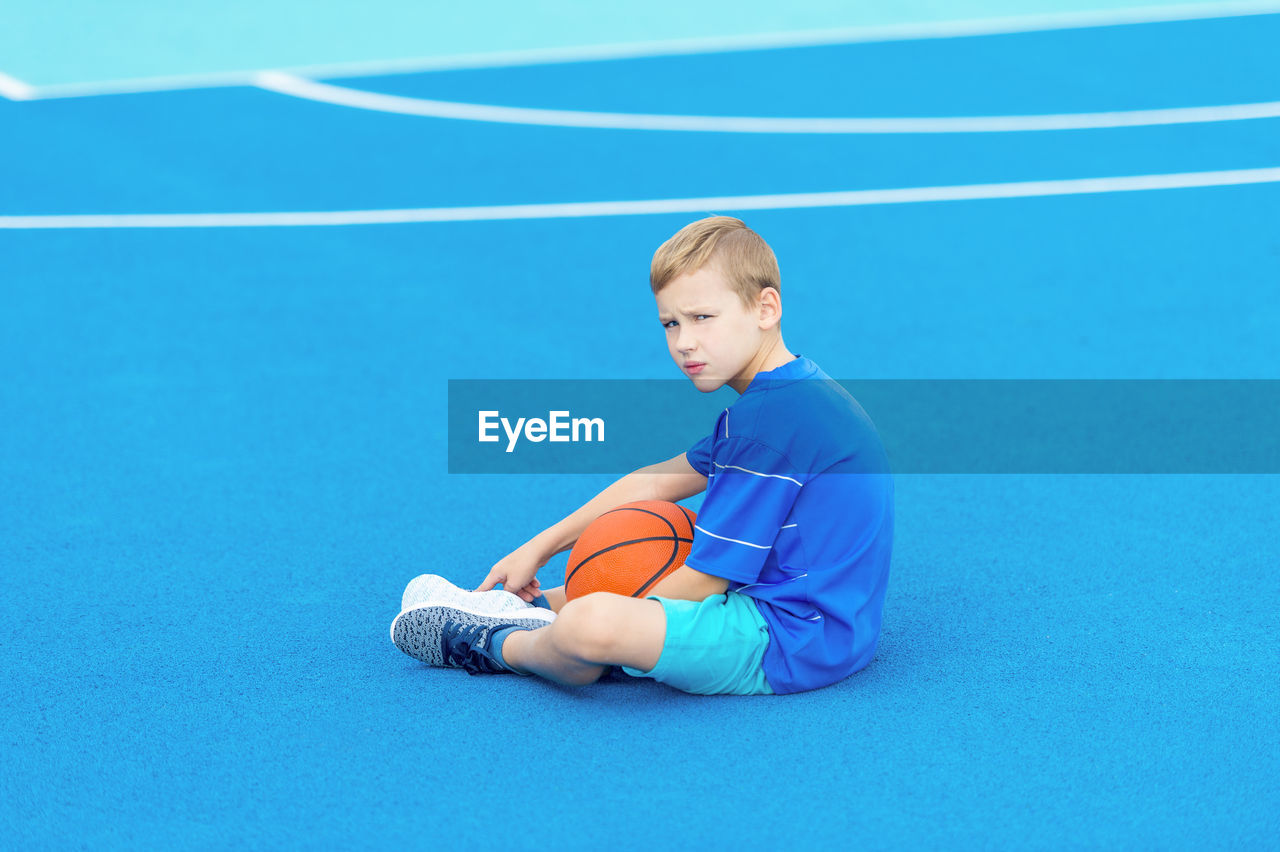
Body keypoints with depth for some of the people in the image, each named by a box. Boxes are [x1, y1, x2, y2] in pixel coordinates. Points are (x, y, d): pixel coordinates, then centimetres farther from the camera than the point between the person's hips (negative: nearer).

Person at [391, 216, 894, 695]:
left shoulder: (770, 418, -20)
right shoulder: (790, 396, 14)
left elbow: (702, 582, -18)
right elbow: (657, 483, 19)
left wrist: (619, 621, -4)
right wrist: (541, 547, 20)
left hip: (790, 643, -11)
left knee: (590, 624, -25)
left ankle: (499, 645, 6)